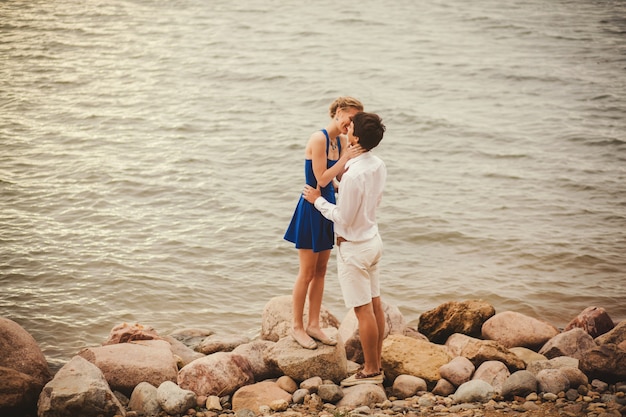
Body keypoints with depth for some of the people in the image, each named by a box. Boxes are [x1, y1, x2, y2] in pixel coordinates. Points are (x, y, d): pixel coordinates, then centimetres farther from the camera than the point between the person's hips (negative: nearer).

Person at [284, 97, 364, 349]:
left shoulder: (341, 140, 5)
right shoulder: (319, 139, -20)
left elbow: (341, 176, 6)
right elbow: (322, 179, -21)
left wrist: (354, 155, -6)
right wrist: (346, 156, -19)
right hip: (311, 208, -8)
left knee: (321, 271, 14)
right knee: (307, 273, 2)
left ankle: (313, 325, 24)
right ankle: (297, 326, 15)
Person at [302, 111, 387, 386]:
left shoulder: (354, 175, -27)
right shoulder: (378, 166, 1)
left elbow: (343, 219, -21)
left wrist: (318, 200, -8)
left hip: (354, 247, -9)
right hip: (372, 239, 9)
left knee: (363, 311, 0)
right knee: (375, 305, 14)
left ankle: (370, 371, 8)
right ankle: (376, 364, 24)